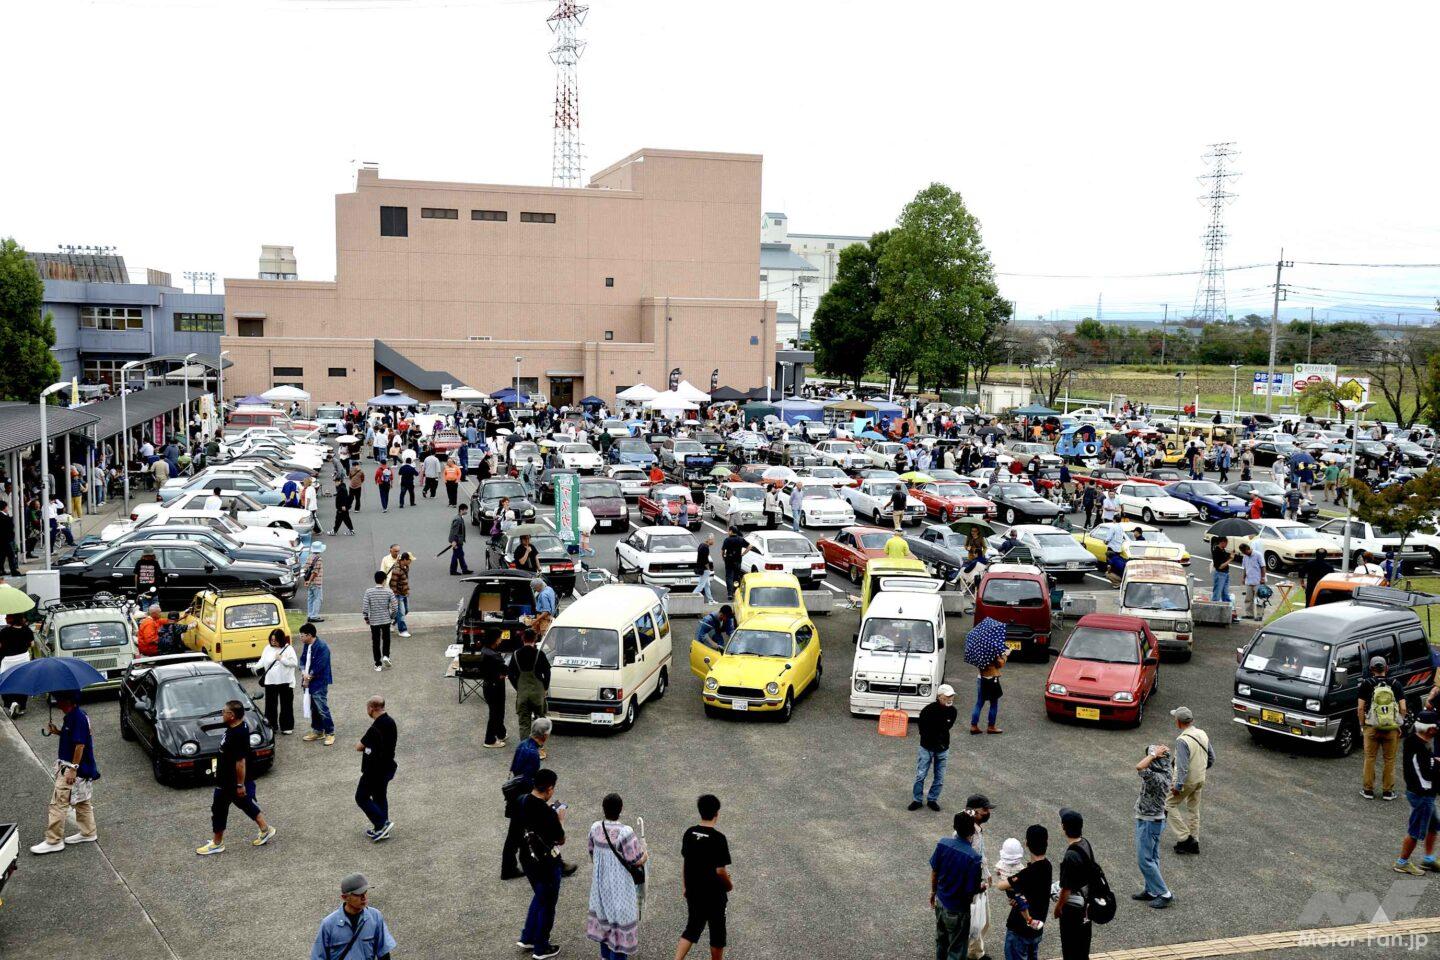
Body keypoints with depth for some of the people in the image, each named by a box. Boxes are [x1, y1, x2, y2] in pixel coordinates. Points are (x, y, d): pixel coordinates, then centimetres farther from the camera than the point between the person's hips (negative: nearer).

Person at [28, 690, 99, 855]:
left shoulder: (78, 717, -22)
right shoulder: (71, 716, 9)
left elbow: (80, 744, -24)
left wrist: (73, 769, -24)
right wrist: (58, 732, 6)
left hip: (73, 768, -10)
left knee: (58, 803, -6)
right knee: (81, 801, 18)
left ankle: (53, 841, 0)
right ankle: (88, 833, 29)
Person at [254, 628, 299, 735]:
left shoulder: (288, 649, -5)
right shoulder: (268, 649, 8)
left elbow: (294, 663, -11)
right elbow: (262, 661, 8)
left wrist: (281, 659, -18)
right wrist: (256, 668, -10)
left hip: (285, 682, -4)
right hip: (270, 681, 4)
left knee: (286, 705, 4)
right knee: (270, 704, 8)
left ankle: (287, 727, 12)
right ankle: (271, 725, 19)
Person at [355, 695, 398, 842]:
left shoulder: (375, 729, -28)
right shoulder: (390, 721, 0)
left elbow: (359, 747, -18)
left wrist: (364, 745, 4)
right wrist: (368, 745, 1)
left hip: (374, 771, -9)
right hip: (387, 767, 9)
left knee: (361, 797, 7)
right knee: (380, 797, 20)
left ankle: (382, 823, 1)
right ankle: (381, 830, 26)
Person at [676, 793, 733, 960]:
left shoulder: (689, 834, -3)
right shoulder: (719, 838, -21)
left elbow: (685, 861, 6)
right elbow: (720, 870, -21)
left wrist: (684, 886, 18)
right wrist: (730, 884, -2)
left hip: (693, 892, 5)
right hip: (714, 895, -5)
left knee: (692, 928, 16)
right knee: (717, 932, 13)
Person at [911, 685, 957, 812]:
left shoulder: (953, 711, -9)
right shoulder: (929, 709, -21)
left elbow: (947, 727, 6)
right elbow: (922, 727, -9)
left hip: (943, 749, 3)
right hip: (927, 747, -3)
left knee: (940, 777, 10)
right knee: (921, 775, 3)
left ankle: (932, 800, 25)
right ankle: (917, 800, 17)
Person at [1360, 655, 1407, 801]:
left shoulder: (1366, 684, -4)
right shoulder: (1396, 685, 0)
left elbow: (1360, 708, -6)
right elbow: (1403, 708, -2)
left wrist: (1362, 725, 5)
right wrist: (1399, 724, 10)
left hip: (1372, 728, -1)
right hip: (1392, 728, 1)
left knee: (1370, 758, 10)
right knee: (1390, 760, 12)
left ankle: (1368, 790, 16)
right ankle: (1388, 791, 17)